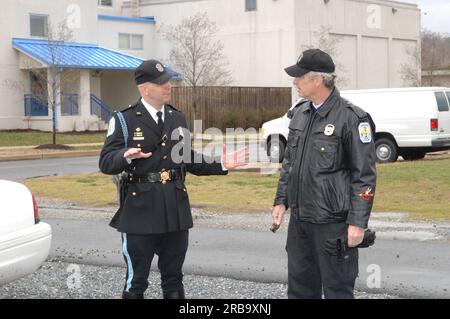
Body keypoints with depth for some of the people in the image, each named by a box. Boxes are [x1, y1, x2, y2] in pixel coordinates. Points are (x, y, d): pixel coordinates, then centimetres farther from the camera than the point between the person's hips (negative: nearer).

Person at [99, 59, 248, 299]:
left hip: (176, 212, 5)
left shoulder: (178, 119, 14)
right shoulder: (124, 120, -3)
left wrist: (220, 165, 7)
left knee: (173, 280, 14)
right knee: (136, 282, 3)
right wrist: (126, 156, -30)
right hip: (140, 212, -5)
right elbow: (106, 163, -9)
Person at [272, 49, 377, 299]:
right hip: (299, 220, 7)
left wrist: (358, 222, -16)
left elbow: (365, 175, -13)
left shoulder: (351, 118, -12)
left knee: (337, 289, 2)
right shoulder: (300, 113, 10)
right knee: (299, 287, 15)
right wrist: (281, 201, 14)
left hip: (333, 222, -7)